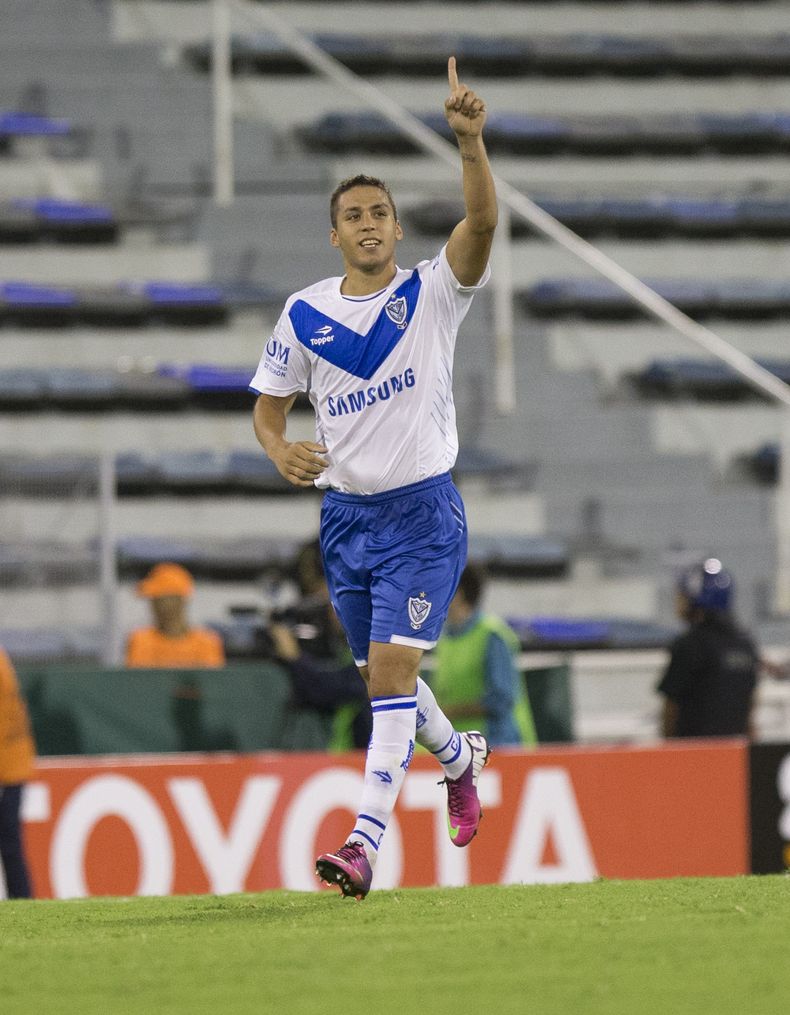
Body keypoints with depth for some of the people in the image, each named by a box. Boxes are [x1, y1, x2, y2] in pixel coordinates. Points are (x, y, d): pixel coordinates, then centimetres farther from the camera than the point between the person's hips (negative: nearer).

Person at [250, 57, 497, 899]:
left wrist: (471, 144, -40)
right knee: (384, 674, 15)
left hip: (423, 511, -4)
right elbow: (268, 405, 11)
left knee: (391, 665, -17)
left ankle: (366, 839, -21)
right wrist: (279, 450, -12)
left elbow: (481, 222, -24)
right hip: (345, 513, 4)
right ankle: (459, 757, 45)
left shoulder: (432, 293, -6)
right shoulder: (304, 315, 3)